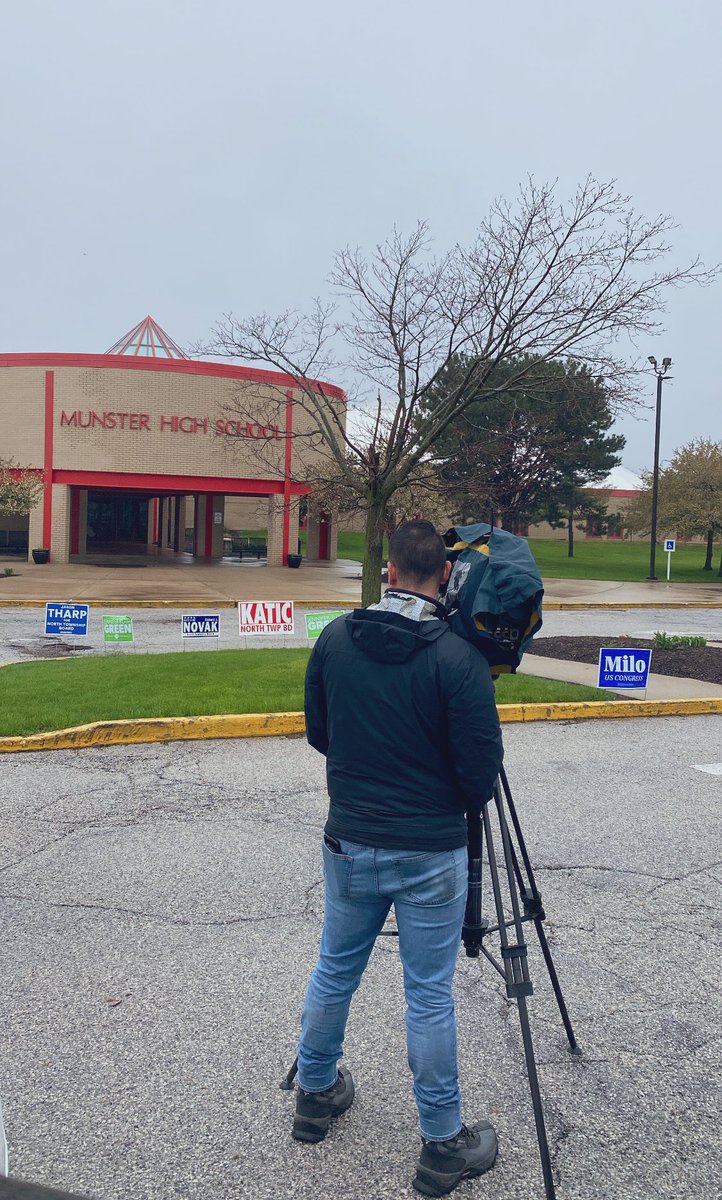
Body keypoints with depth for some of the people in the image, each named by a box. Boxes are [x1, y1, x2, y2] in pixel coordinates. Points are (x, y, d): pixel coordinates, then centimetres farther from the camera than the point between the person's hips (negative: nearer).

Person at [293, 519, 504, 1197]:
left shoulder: (334, 639, -5)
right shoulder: (458, 657, -19)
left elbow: (318, 734, 6)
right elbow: (481, 771, -14)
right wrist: (464, 801, 8)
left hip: (348, 843, 4)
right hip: (431, 855, -4)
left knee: (335, 971, 21)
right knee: (429, 994, 8)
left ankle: (317, 1094, 42)